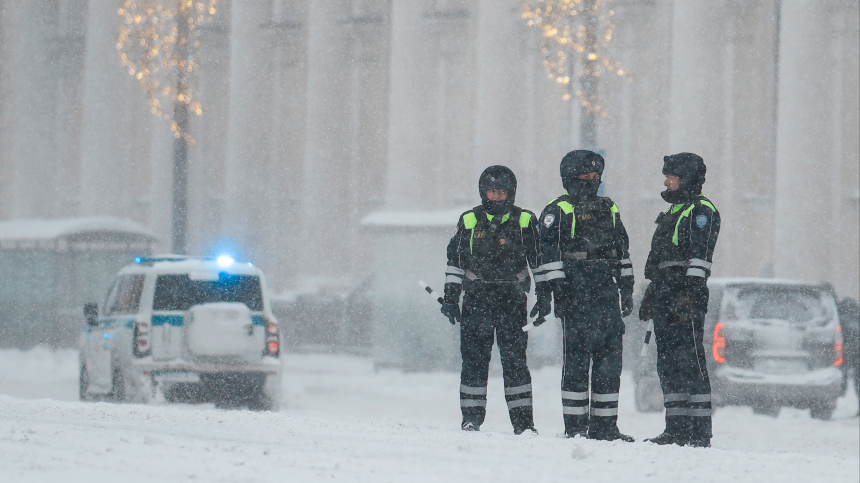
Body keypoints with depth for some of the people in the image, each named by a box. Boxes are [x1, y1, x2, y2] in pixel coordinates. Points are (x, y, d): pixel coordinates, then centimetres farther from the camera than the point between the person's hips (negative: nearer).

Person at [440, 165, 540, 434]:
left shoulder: (524, 222, 6)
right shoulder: (469, 222, 8)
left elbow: (539, 260, 11)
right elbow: (455, 261, 12)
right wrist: (450, 298, 7)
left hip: (512, 301, -1)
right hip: (476, 300, 1)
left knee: (515, 361, -5)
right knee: (474, 360, 1)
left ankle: (523, 421, -3)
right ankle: (471, 418, 9)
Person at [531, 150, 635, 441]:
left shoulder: (609, 210, 18)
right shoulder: (558, 212, -1)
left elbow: (622, 251, 25)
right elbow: (547, 254, -7)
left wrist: (627, 291, 21)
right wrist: (545, 294, -14)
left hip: (607, 295, 6)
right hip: (575, 297, -6)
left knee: (610, 360, 5)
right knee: (577, 360, -5)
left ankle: (604, 425, 10)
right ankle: (575, 426, -1)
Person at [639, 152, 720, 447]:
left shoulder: (701, 210, -5)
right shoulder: (674, 212, 25)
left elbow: (700, 258, -14)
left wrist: (689, 295, -22)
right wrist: (651, 295, 26)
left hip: (686, 298, -10)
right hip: (665, 298, 10)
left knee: (688, 361, -12)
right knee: (668, 364, 9)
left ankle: (698, 431, -13)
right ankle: (676, 428, 11)